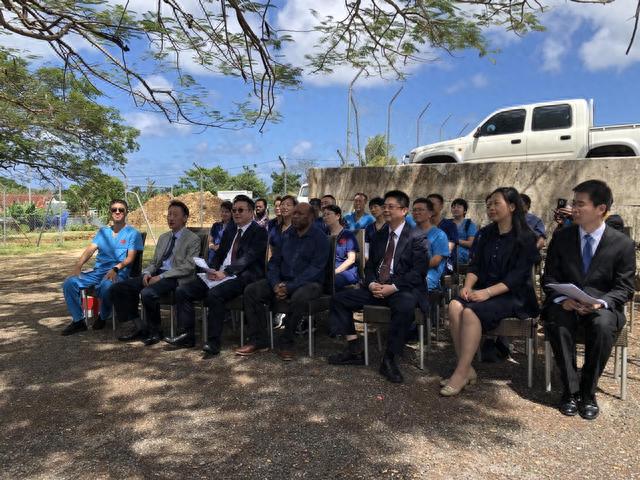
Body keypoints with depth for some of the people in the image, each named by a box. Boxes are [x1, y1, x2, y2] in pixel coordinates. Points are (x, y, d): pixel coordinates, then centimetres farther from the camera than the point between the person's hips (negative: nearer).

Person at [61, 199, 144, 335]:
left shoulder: (133, 233, 6)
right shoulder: (103, 231, 22)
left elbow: (130, 258, -5)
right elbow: (90, 250, 9)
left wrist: (116, 268, -23)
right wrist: (78, 265, -10)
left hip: (118, 273, -5)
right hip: (97, 270, 5)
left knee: (106, 286, -37)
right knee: (69, 283, -17)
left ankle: (103, 317, -6)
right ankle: (78, 320, -2)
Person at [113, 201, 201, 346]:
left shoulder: (193, 239, -2)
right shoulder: (163, 237, 22)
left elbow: (188, 267, -12)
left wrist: (161, 276, -18)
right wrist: (147, 272, -1)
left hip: (176, 279, -8)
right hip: (156, 274, 8)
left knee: (147, 293, -34)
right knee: (118, 288, -6)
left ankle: (155, 331, -10)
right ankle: (139, 326, 1)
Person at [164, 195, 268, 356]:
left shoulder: (259, 232, -2)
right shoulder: (229, 231, 22)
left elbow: (248, 258, -14)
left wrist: (225, 272, -23)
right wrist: (213, 270, -1)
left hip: (242, 277, -8)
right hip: (220, 275, 8)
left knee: (215, 293, -35)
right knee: (182, 291, -5)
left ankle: (213, 343, -24)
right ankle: (186, 336, 2)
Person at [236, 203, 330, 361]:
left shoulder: (320, 238, -3)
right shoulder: (286, 236, 14)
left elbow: (315, 269, -14)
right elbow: (274, 262, 11)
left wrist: (290, 287, -23)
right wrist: (276, 284, -10)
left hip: (309, 283, -5)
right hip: (283, 281, 6)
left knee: (299, 298, -38)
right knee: (251, 291, -14)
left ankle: (286, 343, -18)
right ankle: (258, 340, -9)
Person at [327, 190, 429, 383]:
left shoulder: (417, 238, -2)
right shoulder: (379, 236, 17)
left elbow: (418, 272, -11)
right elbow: (369, 265, 15)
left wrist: (393, 287, -21)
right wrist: (371, 284, -7)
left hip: (404, 288, -6)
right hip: (377, 288, 6)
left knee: (405, 307, -40)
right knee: (340, 298, -6)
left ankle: (389, 359, -22)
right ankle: (354, 351, -2)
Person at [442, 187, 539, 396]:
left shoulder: (525, 237, -4)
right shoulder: (486, 234, 15)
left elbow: (518, 276, -13)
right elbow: (475, 265, 11)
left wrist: (487, 292, -23)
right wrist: (468, 286, -9)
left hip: (513, 295, -5)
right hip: (483, 290, 6)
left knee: (471, 312, -32)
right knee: (455, 306, -25)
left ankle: (461, 373, -23)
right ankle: (467, 369, -20)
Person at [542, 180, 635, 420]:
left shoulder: (622, 243, -1)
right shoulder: (561, 237, 3)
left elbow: (625, 288, 0)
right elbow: (549, 278, 4)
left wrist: (600, 302, -21)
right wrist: (562, 299, -17)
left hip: (602, 306, -1)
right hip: (565, 304, 1)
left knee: (603, 326, -35)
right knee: (558, 324, -32)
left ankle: (588, 392, -15)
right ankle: (570, 390, -16)